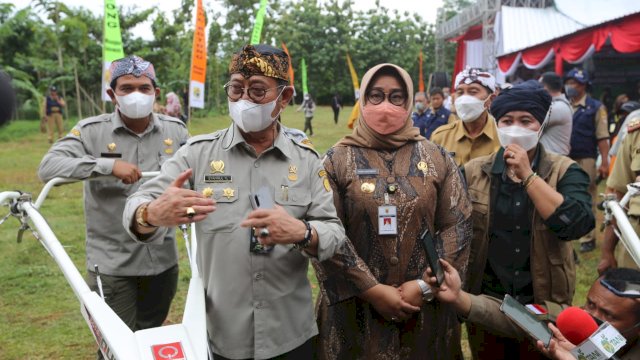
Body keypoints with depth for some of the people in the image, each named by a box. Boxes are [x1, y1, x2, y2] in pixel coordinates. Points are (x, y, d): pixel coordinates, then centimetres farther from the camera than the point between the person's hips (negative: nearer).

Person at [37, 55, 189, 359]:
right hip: (112, 266, -3)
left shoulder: (175, 130, 3)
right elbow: (48, 167, -19)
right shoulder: (92, 131, -7)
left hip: (163, 262, 3)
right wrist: (108, 165, -30)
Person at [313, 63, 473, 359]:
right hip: (355, 308, -1)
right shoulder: (337, 160, -4)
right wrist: (371, 289, -14)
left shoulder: (437, 158, 2)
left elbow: (459, 225, -2)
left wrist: (424, 285, -11)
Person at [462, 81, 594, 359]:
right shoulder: (473, 172, -1)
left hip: (544, 305, 0)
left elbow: (577, 224, -20)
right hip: (484, 304, 1)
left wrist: (527, 175, -21)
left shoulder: (565, 171, -3)